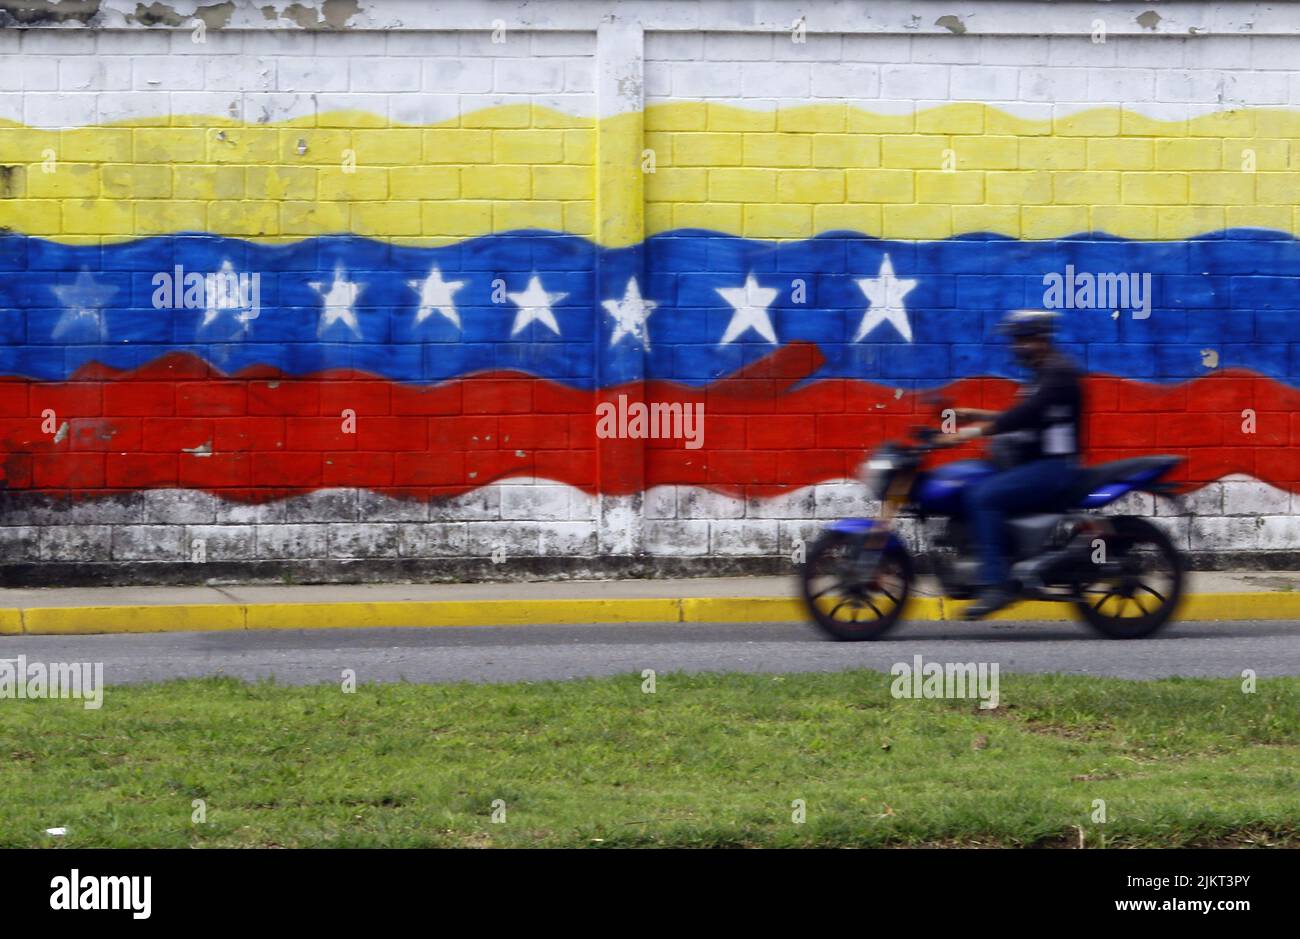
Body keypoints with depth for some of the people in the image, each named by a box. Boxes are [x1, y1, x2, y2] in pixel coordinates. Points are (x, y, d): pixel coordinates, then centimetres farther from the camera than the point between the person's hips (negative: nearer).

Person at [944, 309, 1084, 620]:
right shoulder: (1043, 374, 20)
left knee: (983, 496, -25)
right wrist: (978, 415, 18)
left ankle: (995, 584, -29)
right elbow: (1024, 419, 27)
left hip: (1053, 467, -11)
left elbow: (1026, 415, -24)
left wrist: (978, 430, -27)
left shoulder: (1060, 373, -12)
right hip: (1033, 463, 11)